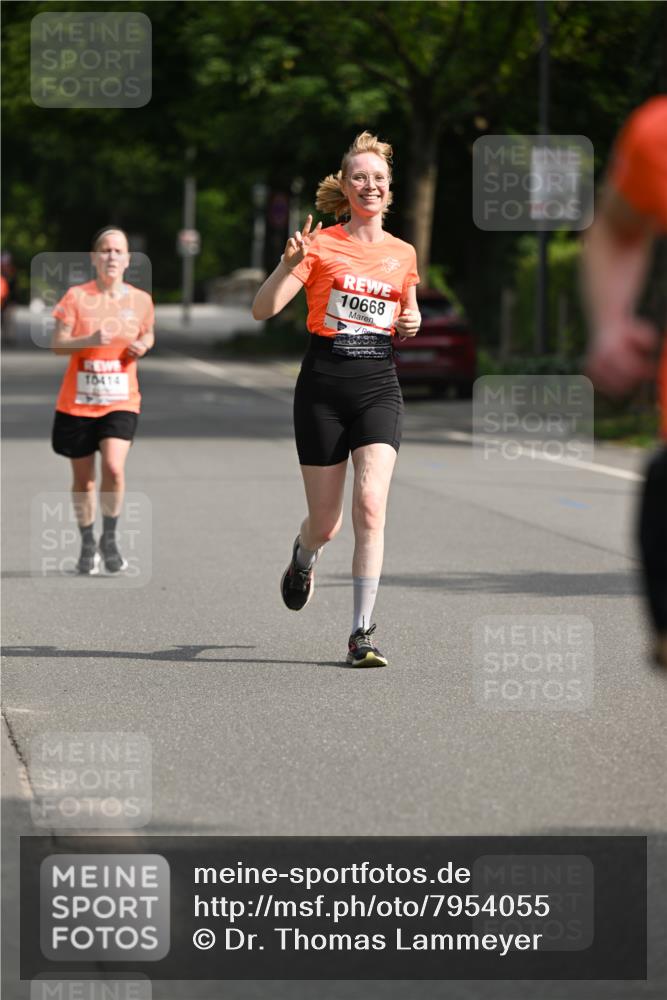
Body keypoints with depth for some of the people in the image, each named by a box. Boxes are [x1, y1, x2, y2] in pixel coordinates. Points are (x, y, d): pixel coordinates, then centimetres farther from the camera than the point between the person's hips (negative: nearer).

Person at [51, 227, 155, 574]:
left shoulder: (140, 300, 1)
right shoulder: (76, 297, -6)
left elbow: (147, 335, 19)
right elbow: (57, 344, -8)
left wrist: (143, 345, -4)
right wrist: (89, 341, -25)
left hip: (121, 402, 0)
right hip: (77, 402, 0)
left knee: (114, 467, -20)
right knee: (82, 478, 9)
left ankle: (110, 539, 1)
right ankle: (87, 544, 28)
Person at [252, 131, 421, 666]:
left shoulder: (403, 254, 11)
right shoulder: (321, 244, -1)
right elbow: (263, 309, -8)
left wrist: (412, 322, 5)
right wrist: (290, 263, -24)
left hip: (379, 386, 2)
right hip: (324, 385, -2)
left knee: (371, 504, -18)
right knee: (326, 522, 5)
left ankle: (363, 632, -14)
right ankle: (303, 557, 44)